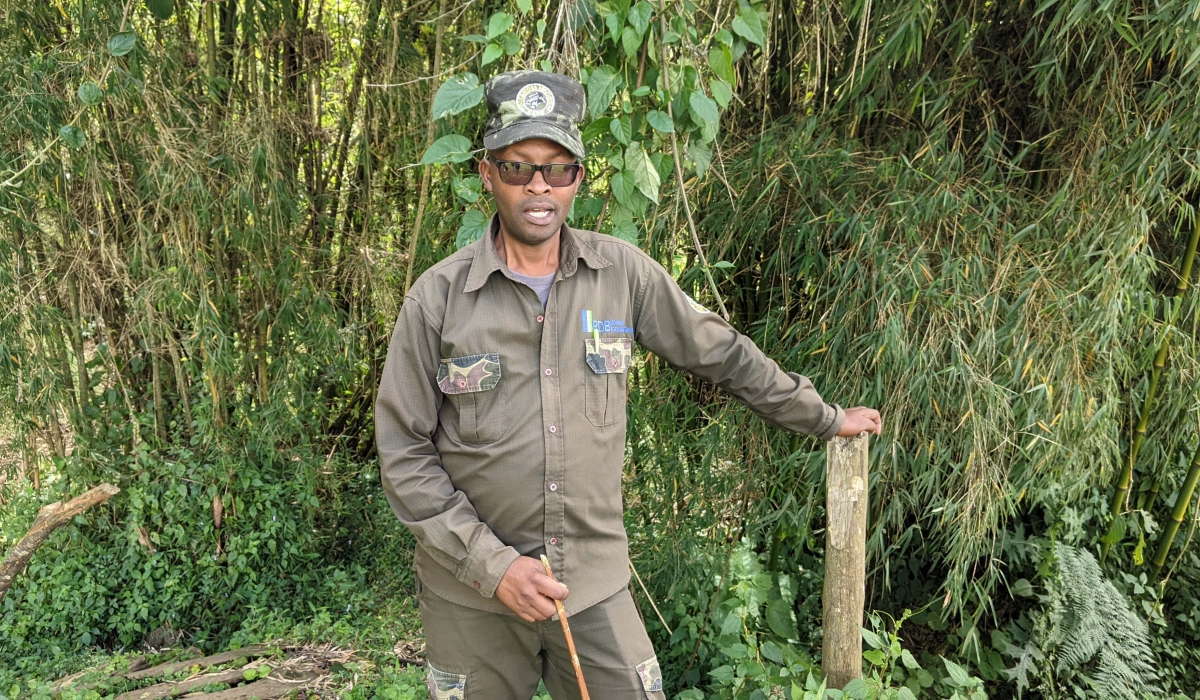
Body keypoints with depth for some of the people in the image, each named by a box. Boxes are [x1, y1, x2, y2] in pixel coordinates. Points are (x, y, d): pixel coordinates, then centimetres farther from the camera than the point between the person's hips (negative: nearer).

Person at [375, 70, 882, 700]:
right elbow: (404, 453, -5)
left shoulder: (622, 272, -3)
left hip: (596, 586, 1)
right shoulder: (438, 296, -7)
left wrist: (826, 420, 16)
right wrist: (491, 564, -13)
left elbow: (723, 355, 8)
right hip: (472, 595, -1)